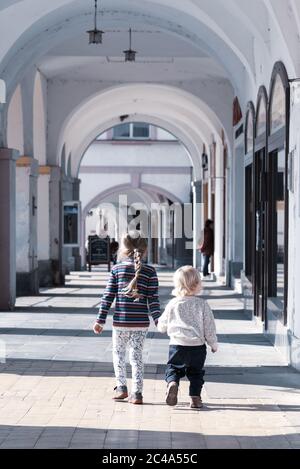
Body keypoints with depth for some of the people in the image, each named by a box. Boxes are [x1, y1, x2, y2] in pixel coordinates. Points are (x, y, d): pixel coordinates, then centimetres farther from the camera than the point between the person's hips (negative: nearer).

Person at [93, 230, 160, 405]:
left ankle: (122, 387, 15)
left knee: (119, 353, 18)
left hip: (120, 321, 0)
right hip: (141, 323, 1)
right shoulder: (150, 271, -2)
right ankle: (137, 393, 6)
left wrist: (101, 320, 3)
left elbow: (108, 296, -2)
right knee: (137, 356, 9)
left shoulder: (117, 268, -2)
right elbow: (153, 299, -5)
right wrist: (158, 321, 2)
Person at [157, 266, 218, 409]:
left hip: (177, 345, 0)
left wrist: (160, 324, 33)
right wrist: (213, 344, 12)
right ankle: (195, 397, 9)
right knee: (196, 372, 15)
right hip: (197, 346, 0)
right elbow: (209, 327, -1)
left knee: (173, 368, 13)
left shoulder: (172, 304, 0)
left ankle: (172, 383, -16)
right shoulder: (202, 304, -5)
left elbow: (162, 326, 9)